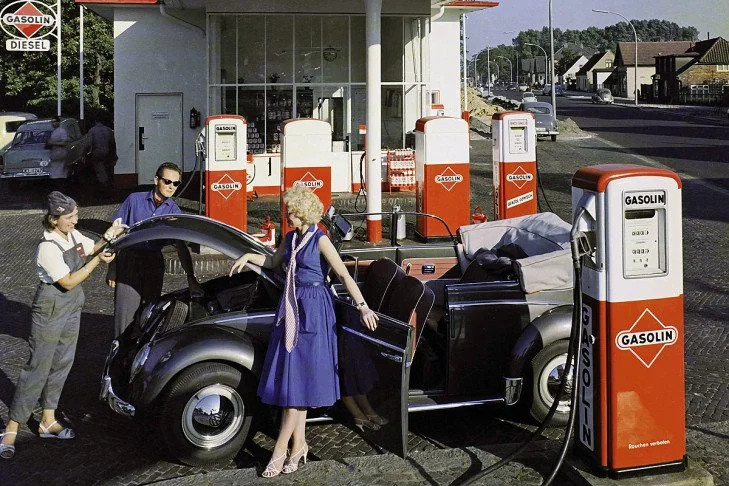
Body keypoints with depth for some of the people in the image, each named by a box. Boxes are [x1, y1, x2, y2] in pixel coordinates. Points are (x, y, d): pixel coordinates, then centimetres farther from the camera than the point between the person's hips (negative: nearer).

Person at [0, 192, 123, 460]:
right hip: (50, 311, -8)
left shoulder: (73, 235, 0)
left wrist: (107, 238, -4)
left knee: (61, 365, 14)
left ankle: (48, 421, 25)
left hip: (72, 309, 8)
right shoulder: (48, 248, -24)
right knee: (37, 368, -5)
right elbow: (68, 282, -23)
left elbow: (91, 249, 17)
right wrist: (97, 261, -22)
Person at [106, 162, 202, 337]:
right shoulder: (135, 200, -5)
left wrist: (191, 277, -15)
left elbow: (181, 246, -4)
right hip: (128, 260, -2)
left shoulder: (174, 211, 0)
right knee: (125, 313, -4)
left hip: (154, 263, 2)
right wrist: (112, 269, -4)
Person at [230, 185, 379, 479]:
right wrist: (248, 257, 15)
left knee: (299, 378, -5)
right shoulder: (291, 238, 10)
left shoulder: (319, 240, -12)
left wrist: (362, 306, -28)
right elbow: (273, 263, 28)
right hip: (291, 306, 8)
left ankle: (281, 448, -3)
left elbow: (344, 274, -19)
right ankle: (298, 444, 12)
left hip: (312, 310, -8)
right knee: (293, 377, 6)